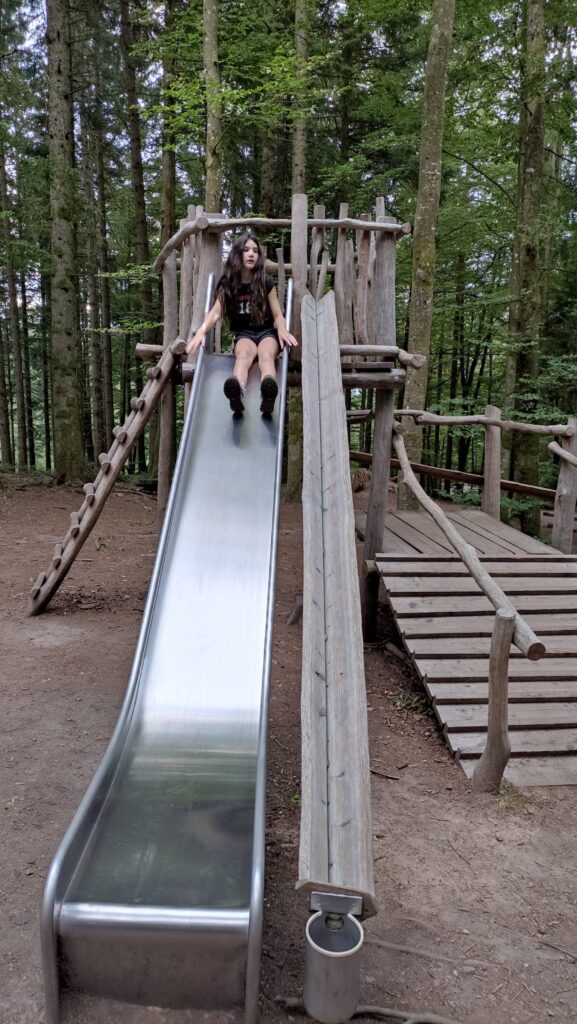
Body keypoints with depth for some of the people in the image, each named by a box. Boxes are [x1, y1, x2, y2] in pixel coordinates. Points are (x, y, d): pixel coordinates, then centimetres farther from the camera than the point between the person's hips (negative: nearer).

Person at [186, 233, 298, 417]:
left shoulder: (266, 282, 2)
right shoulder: (227, 285, 3)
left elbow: (277, 314, -1)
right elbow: (215, 312, -10)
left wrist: (283, 330, -25)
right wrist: (201, 331, -31)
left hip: (267, 332, 0)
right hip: (243, 334, 0)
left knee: (266, 356, -36)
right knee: (244, 354, -37)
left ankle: (268, 395, -71)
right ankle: (237, 393, -71)